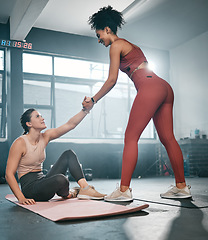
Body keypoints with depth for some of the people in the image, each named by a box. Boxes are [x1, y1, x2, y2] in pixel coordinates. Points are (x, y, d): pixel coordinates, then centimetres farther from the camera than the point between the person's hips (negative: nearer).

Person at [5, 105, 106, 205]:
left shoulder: (45, 137, 3)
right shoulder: (20, 143, -14)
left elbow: (70, 124, -3)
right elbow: (9, 174, -17)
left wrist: (85, 110, -16)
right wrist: (21, 198, -26)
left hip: (43, 180, 7)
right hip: (30, 187, -7)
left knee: (69, 154, -3)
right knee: (61, 179, -34)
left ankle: (85, 188, -12)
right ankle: (67, 194, 2)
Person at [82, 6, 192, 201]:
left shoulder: (116, 45, 2)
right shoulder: (129, 45, 30)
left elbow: (112, 80, -2)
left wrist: (93, 100, 7)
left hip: (150, 88, -10)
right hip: (164, 88, 10)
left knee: (130, 137, -8)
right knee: (167, 138, 7)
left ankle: (124, 190, -9)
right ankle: (181, 187, 10)